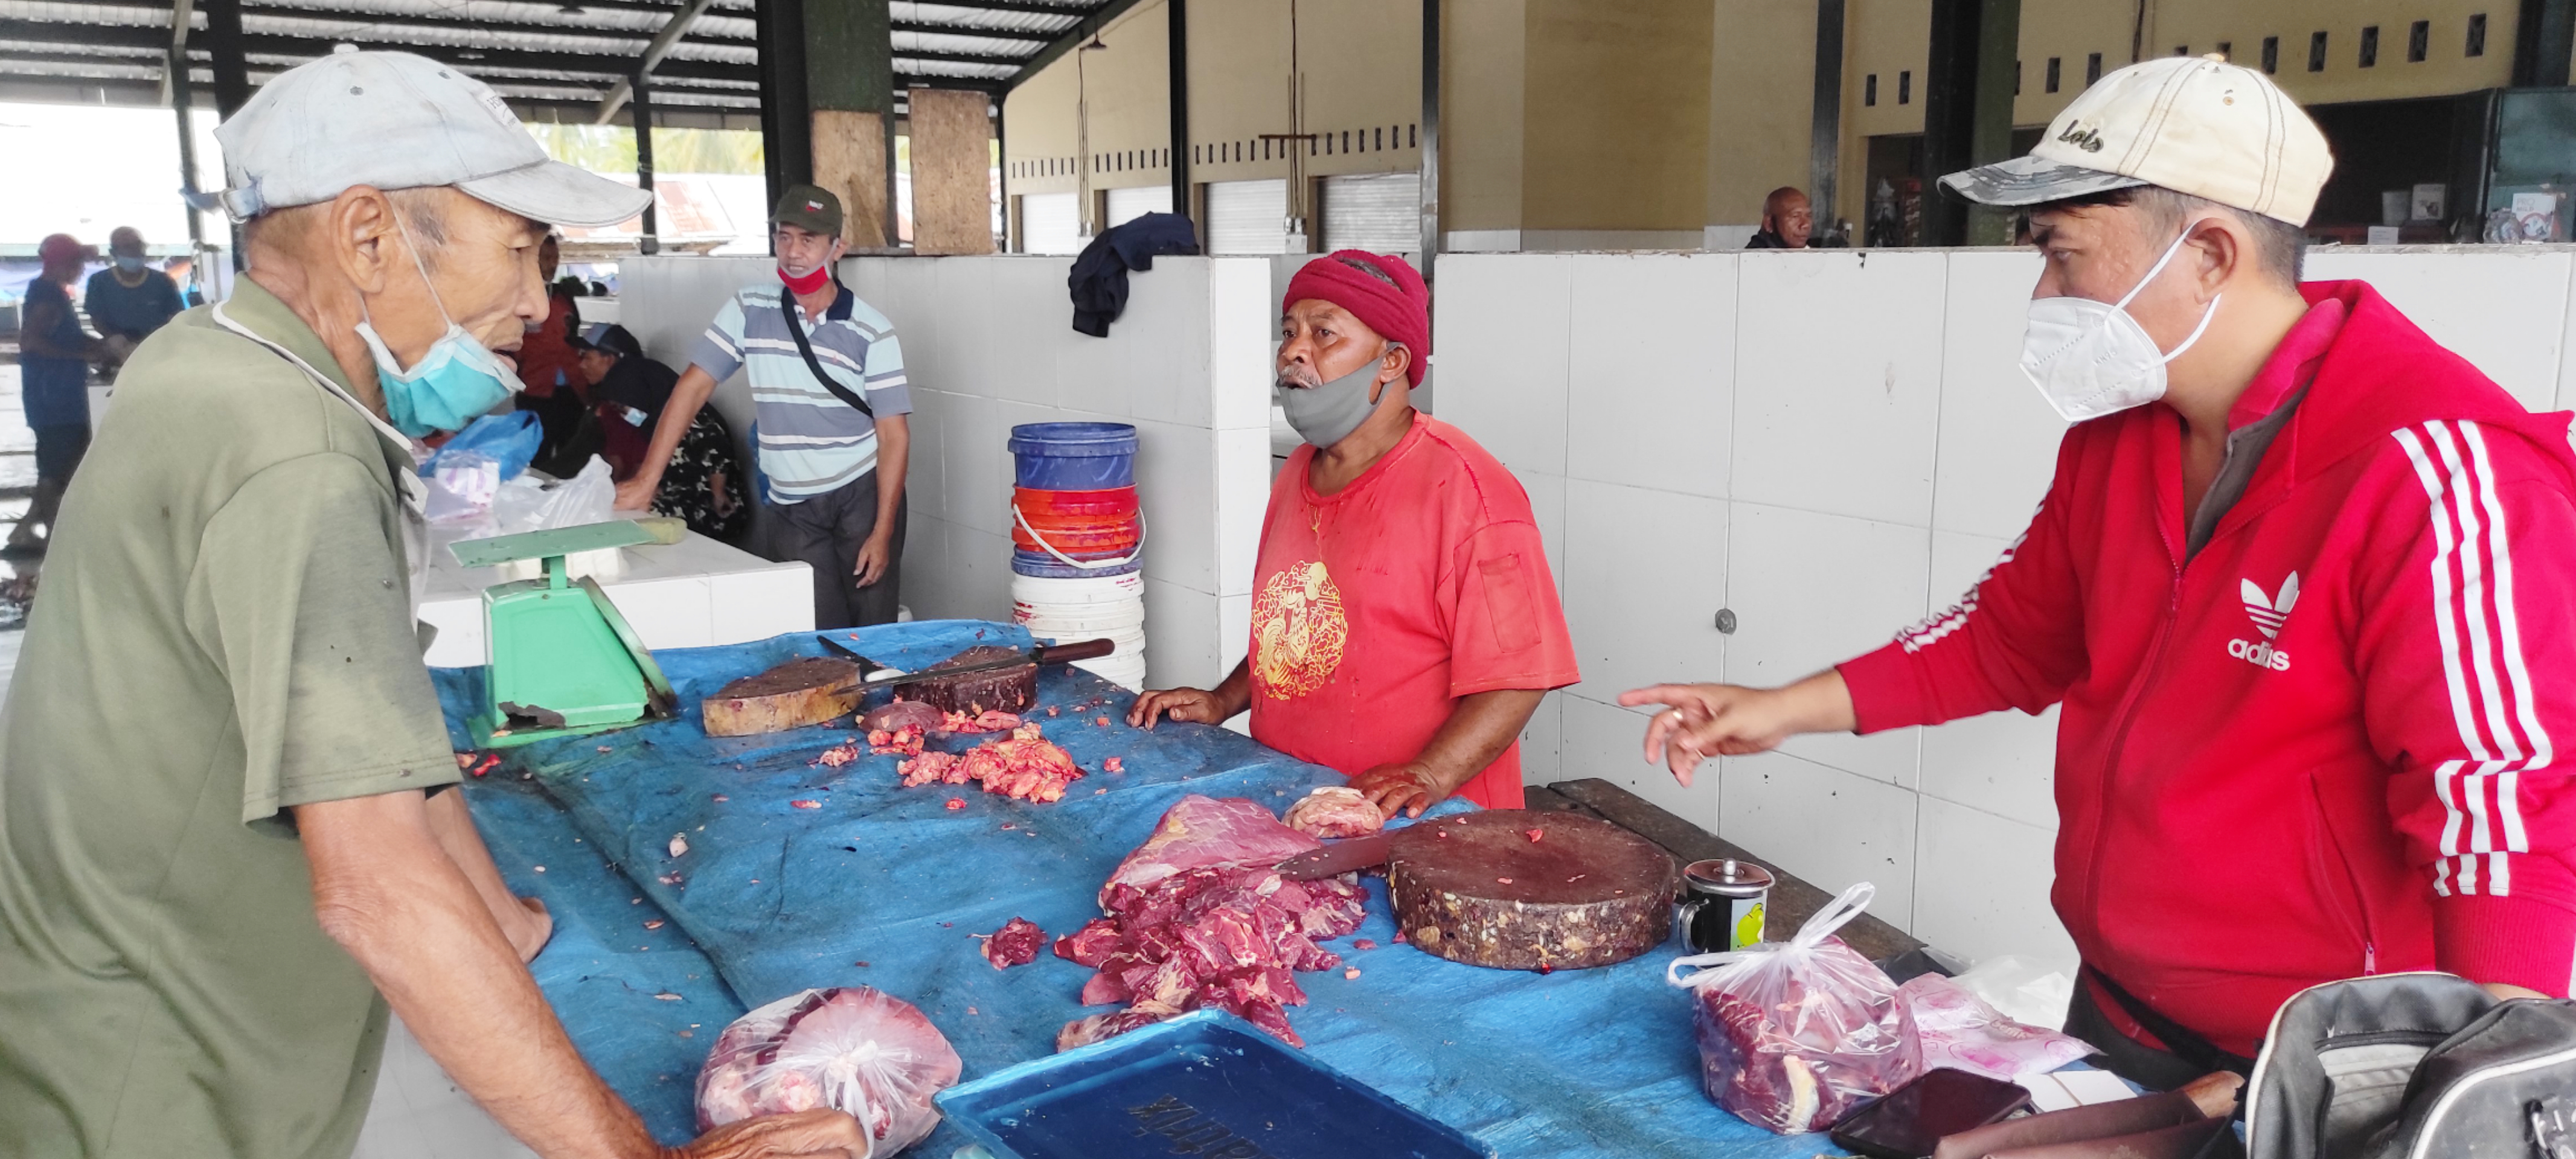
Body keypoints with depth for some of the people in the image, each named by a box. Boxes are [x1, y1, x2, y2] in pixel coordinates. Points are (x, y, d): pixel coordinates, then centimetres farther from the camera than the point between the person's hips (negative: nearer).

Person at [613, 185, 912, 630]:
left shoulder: (872, 331, -7)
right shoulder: (749, 309, 0)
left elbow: (894, 434, -7)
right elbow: (694, 387, -1)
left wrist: (883, 532, -12)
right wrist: (647, 479, -9)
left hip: (861, 496, -2)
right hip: (791, 509, 2)